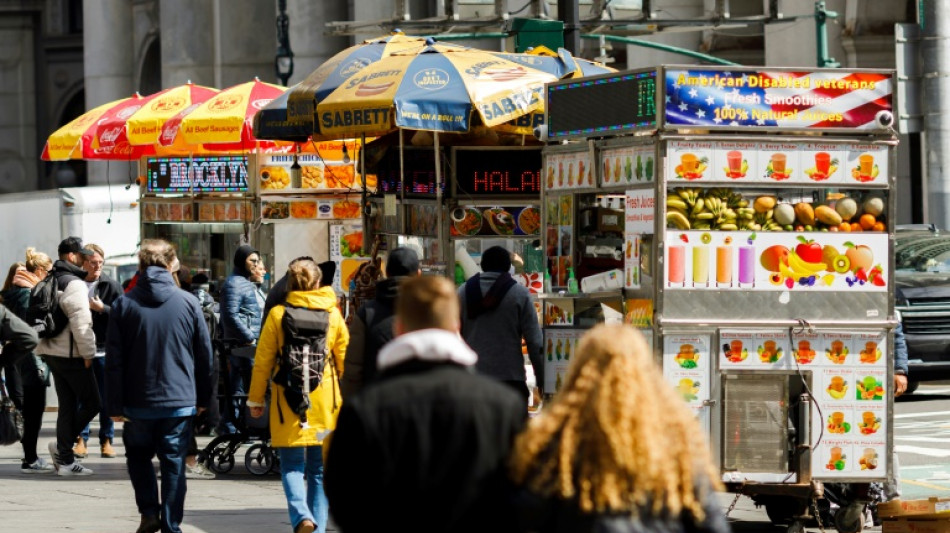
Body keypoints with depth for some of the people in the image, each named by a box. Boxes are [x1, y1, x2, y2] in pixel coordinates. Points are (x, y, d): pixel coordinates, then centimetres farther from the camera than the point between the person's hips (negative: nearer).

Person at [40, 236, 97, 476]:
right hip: (72, 355, -9)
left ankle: (65, 460, 11)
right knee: (91, 403, -1)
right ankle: (62, 445, -11)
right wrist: (87, 353, -14)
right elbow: (81, 323, -21)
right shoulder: (75, 284, -15)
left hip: (52, 353, 9)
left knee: (67, 406, 12)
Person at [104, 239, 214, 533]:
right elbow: (205, 354, 3)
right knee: (174, 465, 6)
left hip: (138, 402, 0)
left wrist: (115, 404, 0)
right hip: (180, 402, 0)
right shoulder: (188, 303, -2)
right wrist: (202, 398, 14)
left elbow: (114, 360, -4)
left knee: (139, 456, 19)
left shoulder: (124, 304, -4)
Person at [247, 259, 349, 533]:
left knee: (292, 465, 3)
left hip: (289, 399, -2)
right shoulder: (332, 314, 3)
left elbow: (263, 360, -1)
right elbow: (345, 359, 9)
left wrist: (256, 399, 8)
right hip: (325, 399, 2)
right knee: (320, 467, 11)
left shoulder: (278, 314, -3)